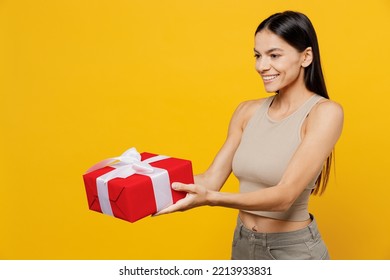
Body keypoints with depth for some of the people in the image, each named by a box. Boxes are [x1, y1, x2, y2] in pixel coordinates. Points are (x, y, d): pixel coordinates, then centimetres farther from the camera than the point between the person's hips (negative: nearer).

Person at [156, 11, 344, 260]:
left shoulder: (325, 112, -17)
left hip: (293, 249, -5)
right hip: (243, 243, 5)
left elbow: (284, 196, -26)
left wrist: (210, 199, -38)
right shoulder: (248, 111, 1)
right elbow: (212, 179, -2)